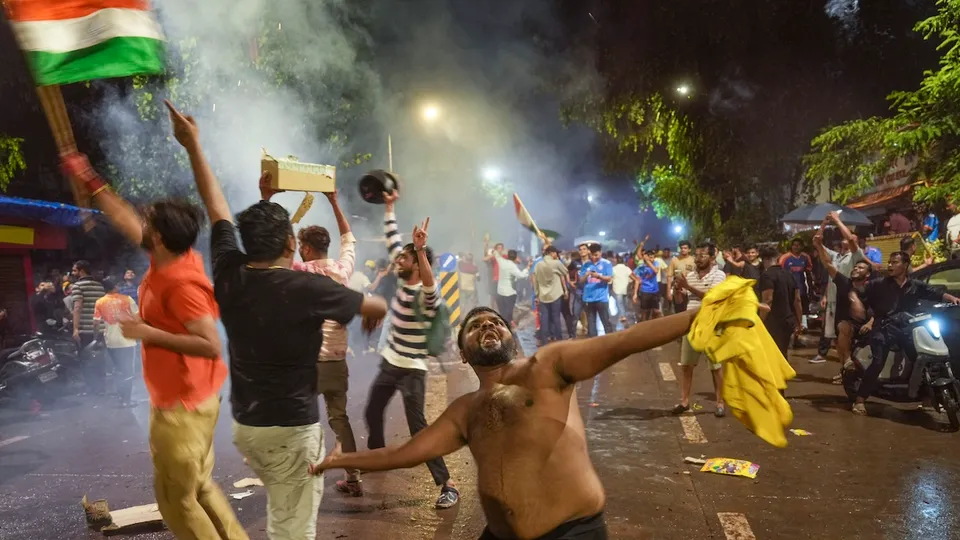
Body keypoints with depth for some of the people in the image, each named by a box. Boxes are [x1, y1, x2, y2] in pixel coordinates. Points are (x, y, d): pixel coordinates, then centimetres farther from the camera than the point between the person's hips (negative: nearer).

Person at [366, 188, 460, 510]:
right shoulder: (403, 280, -1)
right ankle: (376, 456, 50)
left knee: (418, 427, -11)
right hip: (389, 363, 8)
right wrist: (389, 208, 7)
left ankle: (447, 485, -5)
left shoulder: (425, 295, -23)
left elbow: (431, 287, -49)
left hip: (411, 370, -8)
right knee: (372, 413, 24)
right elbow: (392, 241, 6)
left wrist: (421, 251, -62)